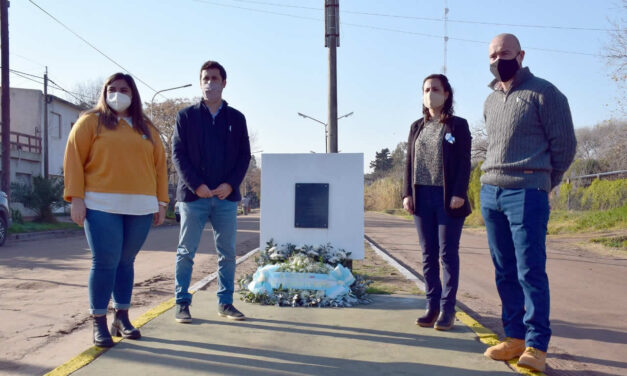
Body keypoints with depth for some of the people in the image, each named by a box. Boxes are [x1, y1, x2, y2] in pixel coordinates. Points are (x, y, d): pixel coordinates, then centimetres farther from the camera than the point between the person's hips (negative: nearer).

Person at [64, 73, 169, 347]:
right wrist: (76, 197, -8)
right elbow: (74, 159, 0)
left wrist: (161, 202, 9)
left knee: (126, 262, 9)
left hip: (140, 207, 3)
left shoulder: (146, 129, 16)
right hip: (102, 206, -3)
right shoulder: (91, 122, 6)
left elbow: (159, 165, 15)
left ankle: (122, 318, 20)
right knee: (105, 262, -5)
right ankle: (99, 324, 6)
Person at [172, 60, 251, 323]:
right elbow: (178, 154, -1)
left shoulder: (236, 118, 9)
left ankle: (225, 303, 18)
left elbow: (244, 156, 6)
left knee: (227, 252, 7)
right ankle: (182, 303, 14)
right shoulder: (186, 116, 5)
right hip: (193, 195, -2)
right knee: (186, 252, 4)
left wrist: (230, 184, -9)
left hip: (226, 196, 2)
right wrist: (196, 185, -13)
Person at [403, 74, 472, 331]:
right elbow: (409, 163, 12)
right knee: (428, 254, 7)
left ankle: (447, 308, 6)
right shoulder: (417, 127, 14)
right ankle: (432, 305, 14)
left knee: (448, 253, -1)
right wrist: (407, 193, 3)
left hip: (448, 198, -4)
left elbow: (464, 163, -4)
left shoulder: (458, 126, 2)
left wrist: (459, 194, -14)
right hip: (422, 197, 4)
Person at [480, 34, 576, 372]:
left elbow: (564, 143, -1)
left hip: (526, 194, -6)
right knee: (504, 271, 9)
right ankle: (514, 337, 19)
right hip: (490, 192, 7)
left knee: (530, 271, -5)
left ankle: (536, 344, 4)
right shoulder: (490, 100, 17)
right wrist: (493, 180, 12)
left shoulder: (543, 92, -3)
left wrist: (541, 182, 5)